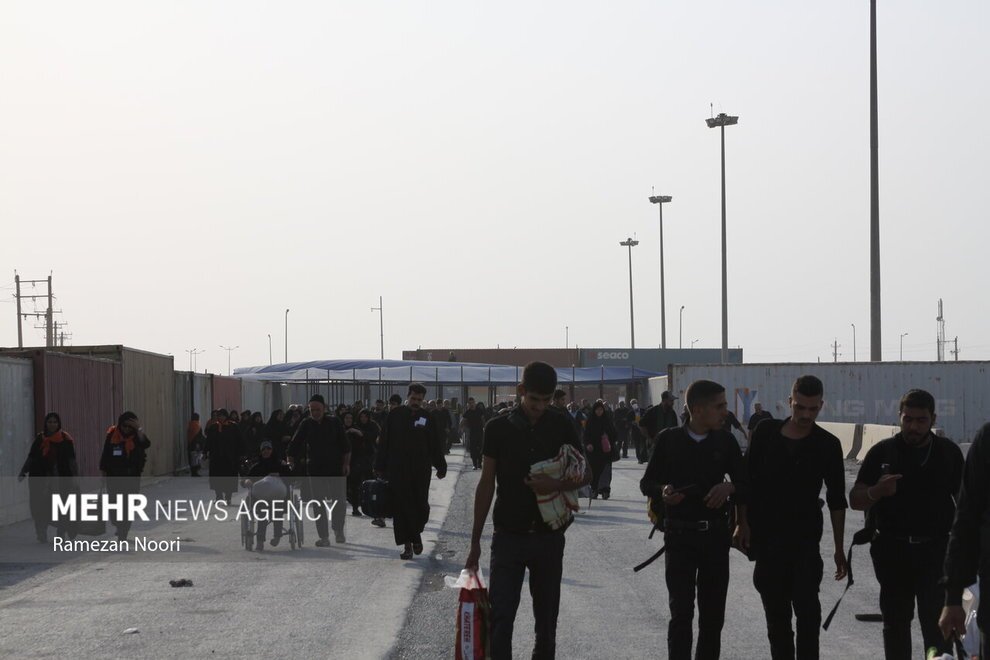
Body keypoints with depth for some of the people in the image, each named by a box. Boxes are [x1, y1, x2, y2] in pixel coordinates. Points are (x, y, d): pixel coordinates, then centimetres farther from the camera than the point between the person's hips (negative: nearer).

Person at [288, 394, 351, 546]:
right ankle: (324, 536, 3)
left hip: (336, 467, 0)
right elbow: (294, 446, 1)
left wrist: (346, 463, -4)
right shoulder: (306, 424, 1)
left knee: (339, 500, 1)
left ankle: (339, 531, 21)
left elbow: (346, 445, 2)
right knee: (319, 503, -2)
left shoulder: (334, 422, 0)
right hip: (315, 469, 0)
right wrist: (291, 464, -7)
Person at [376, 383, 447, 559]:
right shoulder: (396, 415, 4)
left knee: (421, 507, -1)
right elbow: (384, 443, 6)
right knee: (401, 508, -1)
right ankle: (407, 544, 5)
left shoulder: (428, 419, 5)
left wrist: (441, 467, 4)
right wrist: (380, 466, 3)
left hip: (421, 471, 0)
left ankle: (415, 533, 27)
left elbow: (436, 446, 8)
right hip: (397, 470, 0)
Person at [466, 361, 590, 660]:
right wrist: (475, 542, 3)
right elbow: (486, 484, 3)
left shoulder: (561, 427, 1)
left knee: (546, 618, 8)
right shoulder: (498, 428, -1)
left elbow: (585, 475, 7)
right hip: (509, 535, -1)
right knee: (500, 616, -9)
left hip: (549, 535, 1)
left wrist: (557, 484, -16)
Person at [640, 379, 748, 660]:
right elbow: (647, 483, 3)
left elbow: (746, 485, 8)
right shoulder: (669, 439, -3)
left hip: (716, 534, 3)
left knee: (713, 613, 8)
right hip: (679, 535, -2)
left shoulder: (725, 442, 2)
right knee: (681, 611, -4)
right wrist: (663, 491, -20)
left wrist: (730, 488, -14)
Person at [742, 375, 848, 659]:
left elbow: (837, 500, 2)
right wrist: (745, 524, -1)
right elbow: (748, 481, 6)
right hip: (766, 536, 2)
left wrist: (839, 549, 1)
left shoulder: (827, 445, -2)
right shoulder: (766, 433, 0)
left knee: (807, 605, -14)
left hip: (805, 539, -2)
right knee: (775, 611, 9)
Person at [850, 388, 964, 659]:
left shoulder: (949, 452, 4)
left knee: (937, 624, -9)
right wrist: (877, 492, -21)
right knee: (896, 622, 10)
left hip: (936, 551, -1)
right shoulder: (882, 452, 1)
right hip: (892, 551, 1)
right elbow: (855, 500, 1)